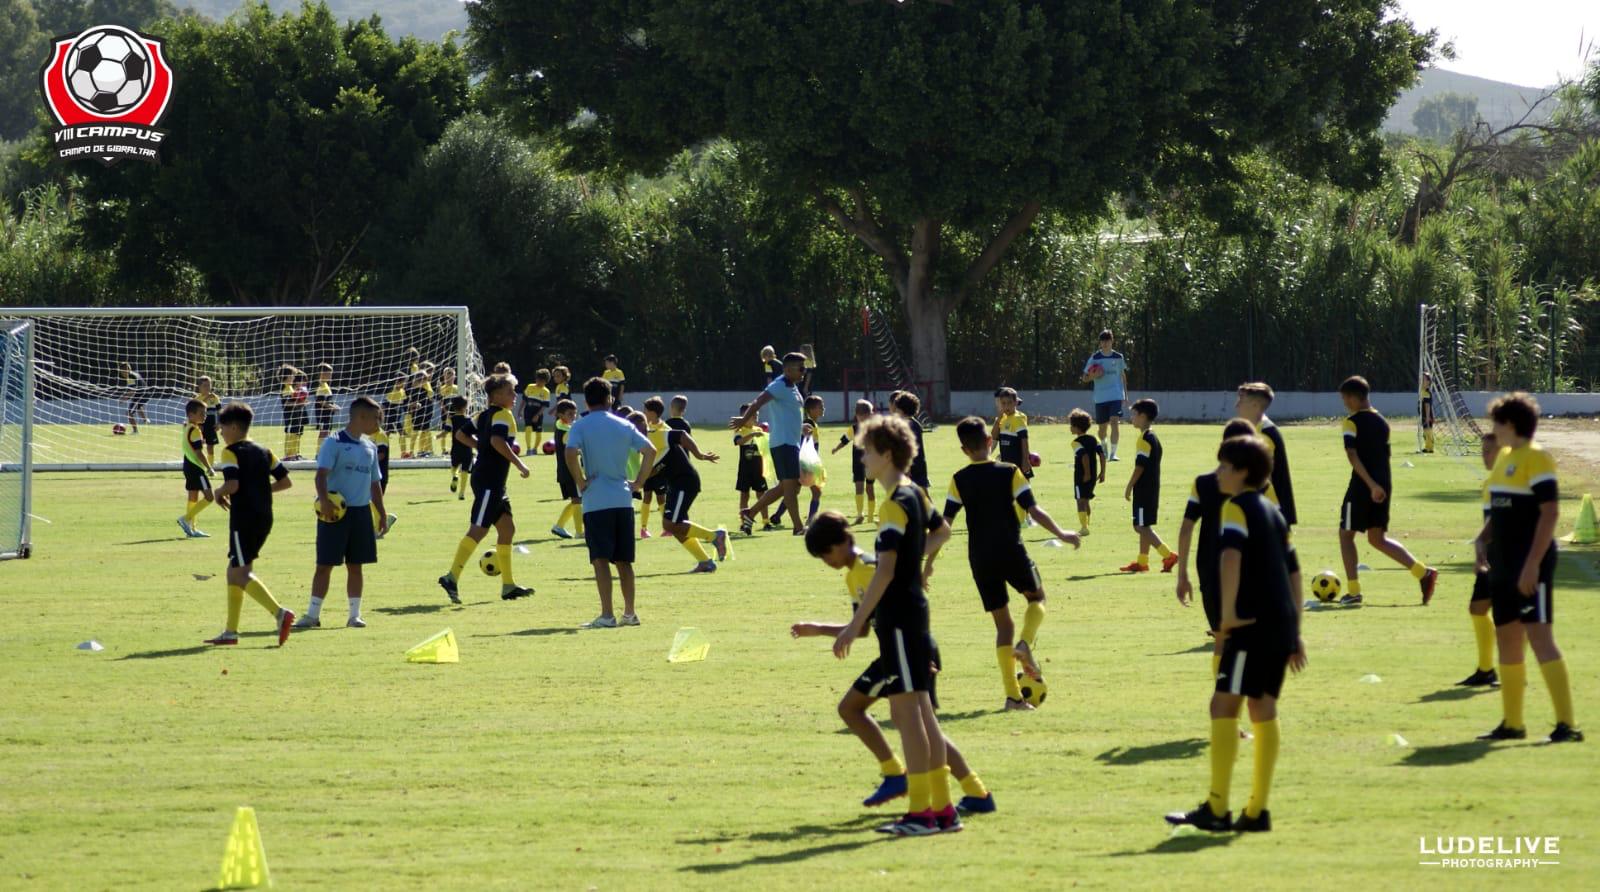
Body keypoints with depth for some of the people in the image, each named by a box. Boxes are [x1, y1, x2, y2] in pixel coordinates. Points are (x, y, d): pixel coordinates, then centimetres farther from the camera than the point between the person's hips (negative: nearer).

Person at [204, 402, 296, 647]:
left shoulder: (230, 452, -8)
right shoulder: (264, 451, 13)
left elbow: (232, 484, -22)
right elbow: (285, 481, 11)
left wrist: (219, 493, -2)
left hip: (243, 520, -8)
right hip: (265, 518, 8)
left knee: (242, 573, -7)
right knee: (235, 572, 15)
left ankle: (280, 613, -25)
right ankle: (231, 632, 16)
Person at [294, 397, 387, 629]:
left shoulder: (370, 447, 14)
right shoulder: (334, 443, -7)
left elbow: (375, 483, 21)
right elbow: (322, 473, -18)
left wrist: (381, 513, 18)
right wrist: (324, 500, -32)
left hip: (362, 512, 6)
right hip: (335, 512, -6)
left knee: (355, 565, 8)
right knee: (325, 564, -3)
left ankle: (355, 614, 14)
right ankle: (313, 614, 2)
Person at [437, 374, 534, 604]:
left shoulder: (484, 415, 16)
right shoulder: (502, 415, -11)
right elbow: (497, 440, -28)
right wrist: (519, 464, -22)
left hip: (494, 483, 10)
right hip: (490, 481, -10)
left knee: (507, 528, 14)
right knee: (478, 530, -13)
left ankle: (508, 585, 17)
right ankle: (452, 578, -19)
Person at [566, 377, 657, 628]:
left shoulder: (580, 426, -3)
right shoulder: (623, 425, 8)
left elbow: (571, 454, -19)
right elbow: (650, 451, 3)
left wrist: (581, 482, -7)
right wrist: (639, 482, 9)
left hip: (596, 501, -4)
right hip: (623, 499, 4)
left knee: (601, 559, -6)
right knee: (623, 560, 12)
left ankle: (607, 615, -11)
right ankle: (629, 613, 15)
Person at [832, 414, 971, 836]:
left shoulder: (896, 504, -16)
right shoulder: (916, 493, 11)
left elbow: (885, 569, -23)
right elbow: (941, 530, 31)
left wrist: (856, 624, -23)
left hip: (898, 618, -10)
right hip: (914, 610, 10)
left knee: (908, 711, -8)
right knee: (921, 711, 12)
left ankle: (921, 812, -7)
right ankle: (942, 808, 15)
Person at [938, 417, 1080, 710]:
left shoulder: (960, 480, 0)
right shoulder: (1010, 472, -5)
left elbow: (945, 523, -4)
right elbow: (1033, 510, -8)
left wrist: (929, 560, 2)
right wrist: (1061, 534, 4)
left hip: (980, 559, 2)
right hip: (1012, 551, -2)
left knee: (1002, 623, 10)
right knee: (1037, 597, 24)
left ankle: (1013, 694, 3)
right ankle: (1026, 643, -7)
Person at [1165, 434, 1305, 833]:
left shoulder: (1237, 506, -6)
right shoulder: (1273, 512, 20)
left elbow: (1231, 556, -24)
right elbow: (1294, 572, 23)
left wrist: (1228, 612, -21)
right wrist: (1294, 632, 24)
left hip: (1252, 622, -9)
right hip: (1282, 623, 9)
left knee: (1224, 706, -8)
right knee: (1263, 710, 11)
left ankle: (1217, 809, -11)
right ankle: (1256, 811, 11)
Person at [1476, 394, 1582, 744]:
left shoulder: (1536, 459, -12)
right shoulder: (1504, 457, 15)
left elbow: (1550, 512, -18)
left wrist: (1532, 564, -22)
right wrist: (1483, 539, 8)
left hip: (1530, 566, -9)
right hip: (1504, 566, 9)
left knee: (1539, 636, -14)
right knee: (1507, 638, 13)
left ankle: (1567, 724, -15)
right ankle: (1512, 723, 24)